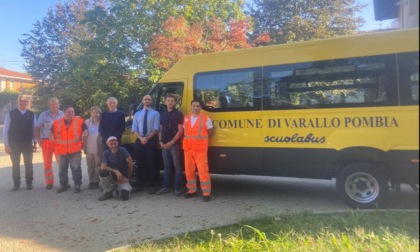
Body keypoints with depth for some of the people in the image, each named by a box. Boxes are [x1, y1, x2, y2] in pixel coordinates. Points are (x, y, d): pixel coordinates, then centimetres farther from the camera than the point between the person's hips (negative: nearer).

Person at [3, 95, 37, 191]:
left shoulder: (32, 115, 2)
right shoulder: (10, 114, -3)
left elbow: (34, 129, 5)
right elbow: (5, 130, -2)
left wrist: (35, 143, 0)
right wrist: (6, 144, -6)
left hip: (28, 144, 1)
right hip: (14, 144, -1)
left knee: (28, 164, 6)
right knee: (15, 164, 7)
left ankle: (29, 183, 17)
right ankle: (16, 184, 18)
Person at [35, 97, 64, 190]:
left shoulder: (63, 114, 1)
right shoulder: (44, 115, 1)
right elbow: (37, 128, 5)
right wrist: (39, 140, -3)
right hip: (46, 141, 1)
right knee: (47, 163, 7)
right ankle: (49, 182, 17)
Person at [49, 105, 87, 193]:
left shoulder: (80, 121, -2)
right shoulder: (57, 123, 5)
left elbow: (85, 131, 2)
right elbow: (51, 132, 14)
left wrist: (82, 138, -15)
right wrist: (53, 140, -4)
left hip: (75, 150, -3)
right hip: (62, 150, 3)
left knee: (76, 168, 0)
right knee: (62, 169, 13)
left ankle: (77, 185, 10)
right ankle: (63, 184, 28)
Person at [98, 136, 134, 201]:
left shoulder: (122, 150, -11)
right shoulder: (106, 153, -7)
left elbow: (130, 162, -10)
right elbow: (102, 167, -18)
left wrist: (128, 176, -5)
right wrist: (115, 171, -29)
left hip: (123, 177, -2)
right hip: (112, 176, 2)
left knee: (124, 196, -25)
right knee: (103, 173, -32)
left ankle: (122, 188, 14)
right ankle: (108, 192, -6)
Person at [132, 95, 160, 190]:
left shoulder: (155, 113, 2)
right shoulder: (137, 114, 13)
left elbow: (156, 129, -6)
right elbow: (134, 129, 5)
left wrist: (147, 138, -14)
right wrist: (141, 138, -11)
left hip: (151, 141, -3)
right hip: (139, 141, 3)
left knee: (151, 163, 1)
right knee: (139, 163, 7)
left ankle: (151, 185, 6)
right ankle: (140, 184, 16)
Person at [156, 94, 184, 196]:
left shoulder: (178, 114, -3)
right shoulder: (163, 115, 15)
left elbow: (180, 130, -9)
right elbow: (161, 130, 16)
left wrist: (172, 142, -14)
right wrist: (160, 141, 1)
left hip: (175, 144, -5)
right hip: (164, 144, 6)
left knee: (177, 166, -2)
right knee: (166, 166, 11)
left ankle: (177, 188, 3)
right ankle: (165, 187, 17)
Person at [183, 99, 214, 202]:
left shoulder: (205, 119, -1)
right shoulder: (185, 119, 12)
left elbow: (210, 132, 5)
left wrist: (201, 137, 3)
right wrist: (189, 139, 5)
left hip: (200, 149, -5)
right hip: (188, 148, 5)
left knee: (203, 170, -7)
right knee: (189, 170, 9)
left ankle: (206, 193, -1)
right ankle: (192, 190, 23)